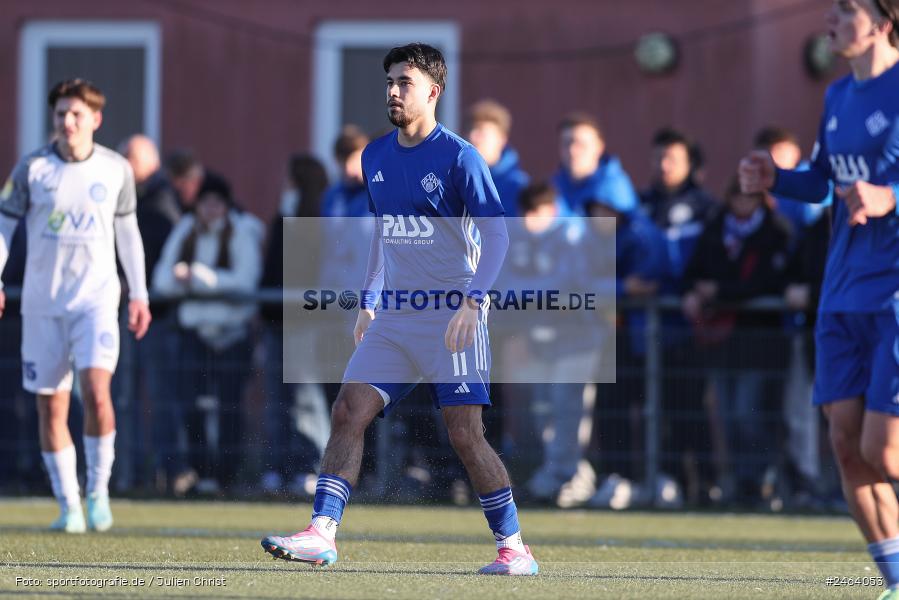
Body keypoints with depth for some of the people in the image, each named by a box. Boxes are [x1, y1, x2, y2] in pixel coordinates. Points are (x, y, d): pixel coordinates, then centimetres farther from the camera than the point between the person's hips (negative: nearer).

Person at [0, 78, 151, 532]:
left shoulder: (116, 170, 4)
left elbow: (127, 231, 14)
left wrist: (138, 295, 14)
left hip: (96, 297, -1)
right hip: (42, 303, 1)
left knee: (96, 392, -19)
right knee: (51, 406, 1)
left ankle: (98, 490, -2)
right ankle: (68, 506, 12)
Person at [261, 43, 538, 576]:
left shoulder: (458, 157, -9)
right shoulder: (376, 157, 11)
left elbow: (496, 236, -12)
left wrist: (472, 301, -23)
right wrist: (368, 302, 20)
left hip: (451, 315, -6)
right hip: (394, 317, 6)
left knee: (465, 434, -8)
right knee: (349, 413, -7)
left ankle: (514, 549, 2)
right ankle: (322, 534, -10)